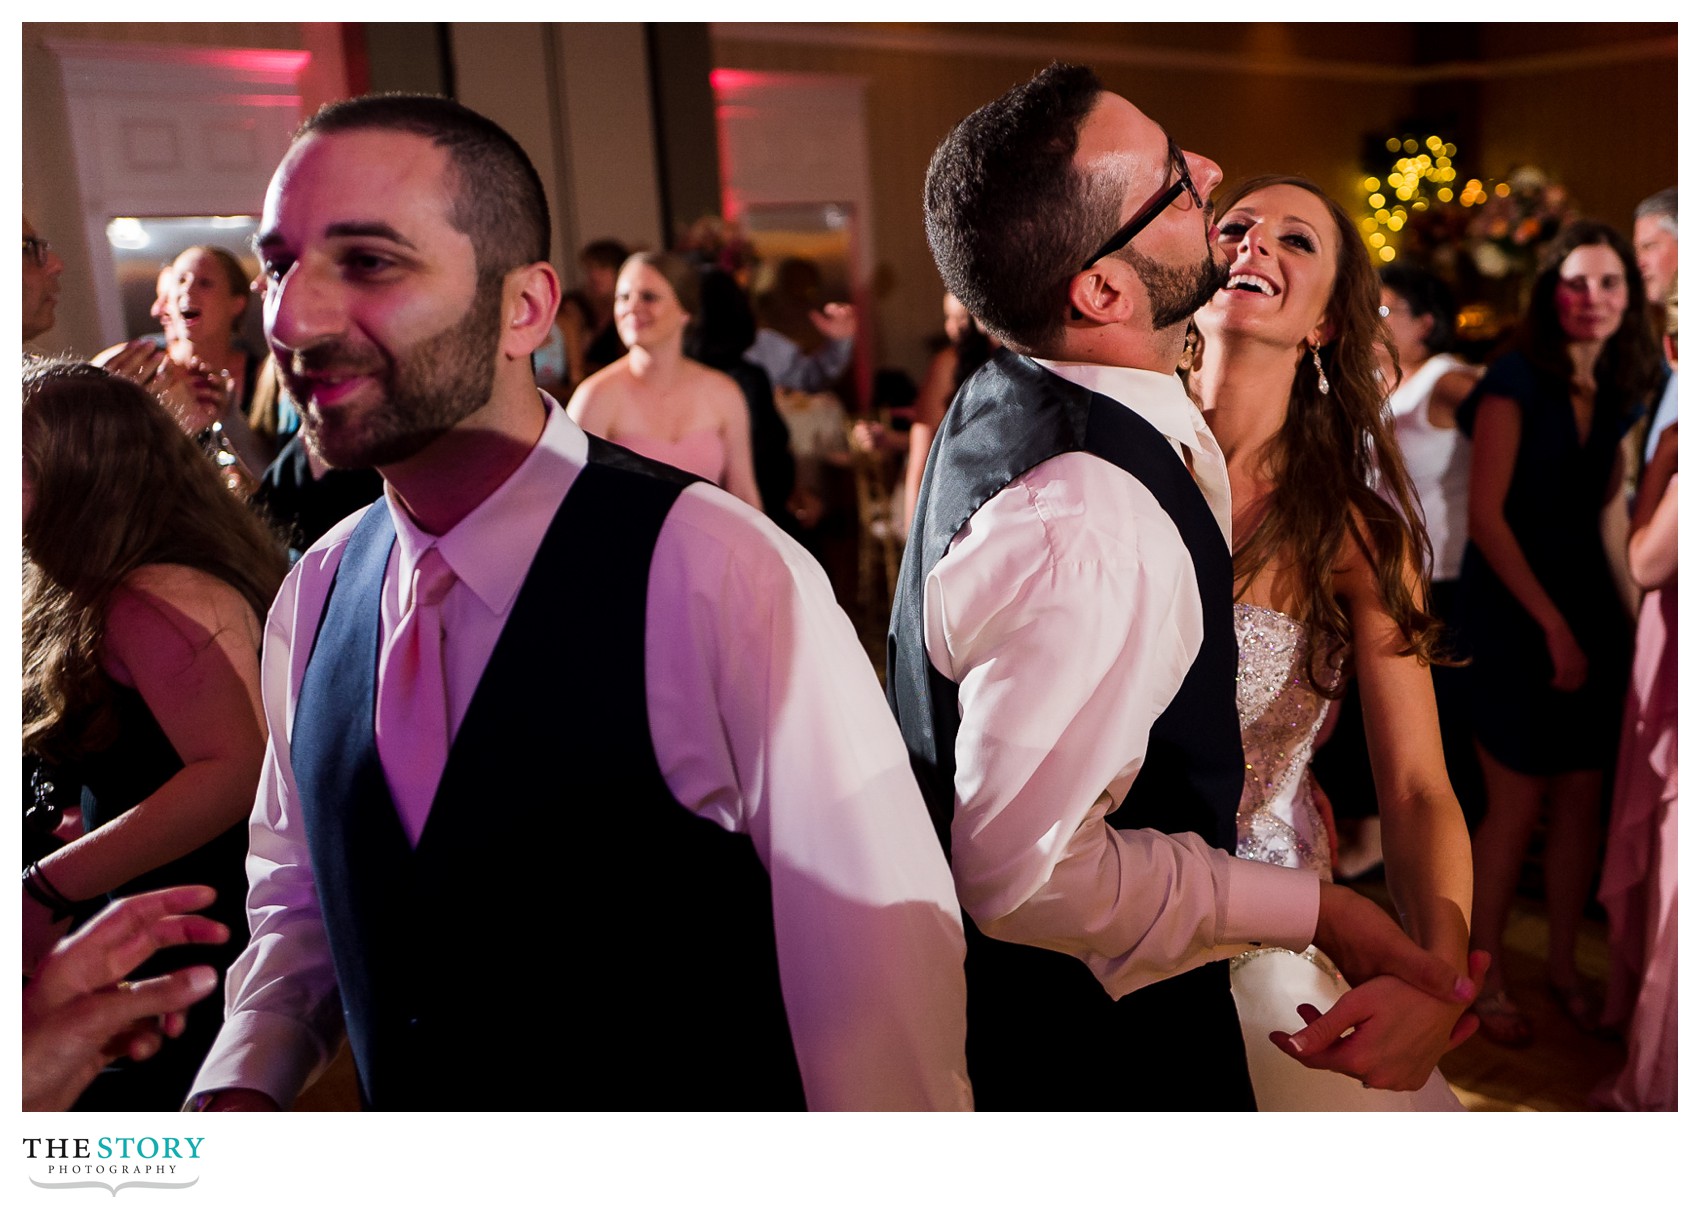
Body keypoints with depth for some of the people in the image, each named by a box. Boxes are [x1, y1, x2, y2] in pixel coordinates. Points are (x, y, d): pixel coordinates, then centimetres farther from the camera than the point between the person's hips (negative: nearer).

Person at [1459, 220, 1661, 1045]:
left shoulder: (1624, 389, 7)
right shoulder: (1516, 381, -10)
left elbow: (1604, 508, 7)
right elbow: (1485, 515, -15)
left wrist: (1625, 608, -7)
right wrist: (1553, 625, -14)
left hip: (1587, 604, 6)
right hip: (1512, 612, -5)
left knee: (1581, 796, 10)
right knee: (1517, 805, 0)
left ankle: (1562, 966, 26)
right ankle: (1483, 976, 17)